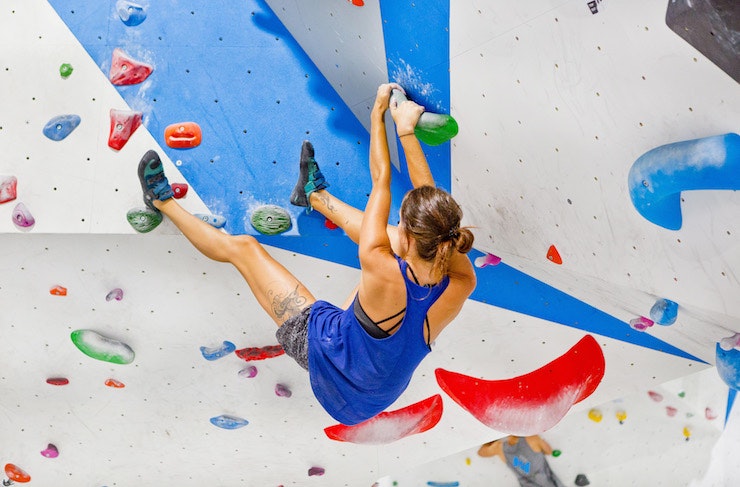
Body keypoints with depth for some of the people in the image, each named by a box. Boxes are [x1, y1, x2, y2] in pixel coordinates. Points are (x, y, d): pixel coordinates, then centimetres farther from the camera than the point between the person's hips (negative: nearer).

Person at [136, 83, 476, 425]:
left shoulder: (381, 269, -40)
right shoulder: (461, 284, -30)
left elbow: (381, 180, -25)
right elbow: (431, 199, -17)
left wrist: (378, 113, -11)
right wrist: (407, 131, -12)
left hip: (327, 346, -4)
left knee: (242, 247, 6)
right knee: (376, 231, 16)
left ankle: (163, 201, 32)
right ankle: (314, 195, 45)